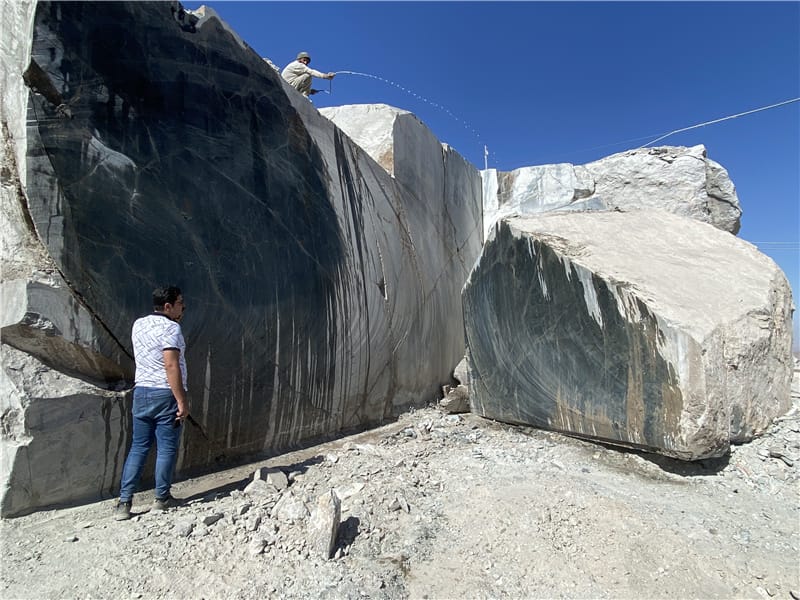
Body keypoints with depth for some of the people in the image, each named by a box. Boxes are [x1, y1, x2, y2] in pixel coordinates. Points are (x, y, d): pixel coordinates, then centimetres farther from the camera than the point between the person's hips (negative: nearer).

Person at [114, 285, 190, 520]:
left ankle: (124, 502, 13)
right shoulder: (170, 328, -14)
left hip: (141, 391, 7)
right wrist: (182, 401, -20)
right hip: (166, 394, -7)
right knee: (166, 448, 6)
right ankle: (162, 498, 17)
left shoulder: (138, 325, 10)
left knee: (138, 447, 13)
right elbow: (171, 366, -22)